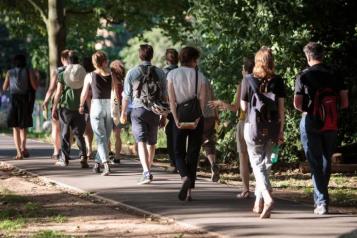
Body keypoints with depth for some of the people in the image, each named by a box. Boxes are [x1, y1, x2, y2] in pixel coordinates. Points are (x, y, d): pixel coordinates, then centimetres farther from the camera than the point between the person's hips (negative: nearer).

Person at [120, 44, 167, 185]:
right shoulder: (160, 73, 1)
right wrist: (164, 115, 11)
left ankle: (146, 173, -23)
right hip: (154, 111, 2)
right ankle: (148, 170, 30)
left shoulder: (132, 73, -3)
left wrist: (123, 113, 13)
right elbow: (164, 96, 3)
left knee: (141, 142, -8)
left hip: (138, 110, -2)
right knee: (151, 143, 17)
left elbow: (126, 96, 1)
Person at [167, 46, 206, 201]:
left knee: (179, 153, 9)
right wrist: (197, 119, -10)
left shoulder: (172, 74, 0)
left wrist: (176, 119, -9)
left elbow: (172, 99, -7)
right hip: (195, 118, 0)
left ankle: (185, 177, -21)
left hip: (180, 117, 0)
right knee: (193, 154, 8)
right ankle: (189, 191, 5)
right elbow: (202, 100, -8)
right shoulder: (199, 76, 0)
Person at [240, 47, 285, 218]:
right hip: (272, 127, 2)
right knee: (266, 163, 16)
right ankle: (258, 202, 21)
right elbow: (281, 107, -1)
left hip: (253, 127, -2)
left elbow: (243, 106, 0)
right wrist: (281, 130, 4)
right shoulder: (278, 81, -1)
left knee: (257, 164, -1)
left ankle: (267, 198, -24)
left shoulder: (248, 80, -5)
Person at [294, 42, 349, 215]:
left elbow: (297, 104, -8)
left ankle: (322, 202, -6)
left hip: (310, 122, -3)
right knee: (326, 160, 17)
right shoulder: (335, 75, 1)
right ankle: (320, 198, 25)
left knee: (315, 162, 1)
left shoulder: (304, 76, -6)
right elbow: (344, 103, 0)